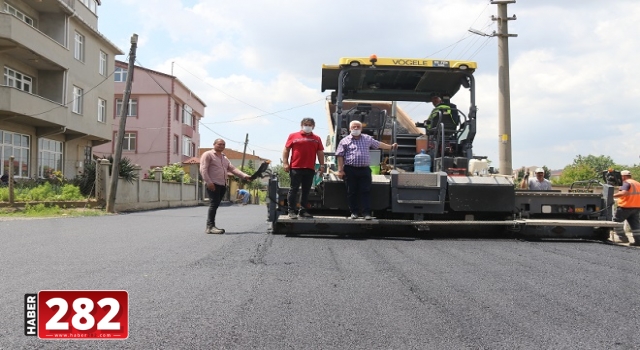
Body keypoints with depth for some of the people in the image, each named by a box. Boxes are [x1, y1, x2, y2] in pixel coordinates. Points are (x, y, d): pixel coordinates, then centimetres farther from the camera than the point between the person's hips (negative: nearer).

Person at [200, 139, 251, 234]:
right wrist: (208, 182, -19)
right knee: (214, 204, -15)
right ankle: (210, 226, -17)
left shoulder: (224, 158, 25)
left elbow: (233, 169, 17)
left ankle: (210, 226, 8)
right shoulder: (208, 155, 1)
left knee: (215, 205, 6)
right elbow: (203, 169, -9)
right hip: (213, 184, -7)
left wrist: (244, 176, 2)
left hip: (222, 185, 8)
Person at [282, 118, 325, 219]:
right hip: (295, 168, -3)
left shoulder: (316, 138, 12)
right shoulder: (293, 136, 5)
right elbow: (286, 150, 4)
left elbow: (320, 152, 13)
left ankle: (303, 211, 14)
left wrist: (322, 165, 5)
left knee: (306, 191, 7)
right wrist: (285, 163, -4)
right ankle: (291, 211, 3)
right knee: (294, 189, -1)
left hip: (310, 169, 3)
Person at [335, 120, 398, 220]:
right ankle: (354, 212, 13)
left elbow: (379, 144, 27)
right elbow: (340, 156, 3)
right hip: (350, 170, -1)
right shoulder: (345, 141, 6)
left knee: (365, 191, -3)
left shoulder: (367, 139, 15)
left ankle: (366, 213, -2)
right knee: (352, 192, 3)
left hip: (364, 169, 2)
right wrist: (340, 170, -4)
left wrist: (391, 147, 28)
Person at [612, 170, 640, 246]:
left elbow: (624, 192, -27)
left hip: (626, 206, -8)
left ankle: (623, 238, 0)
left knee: (616, 221, 3)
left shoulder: (626, 183, -10)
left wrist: (613, 195, -28)